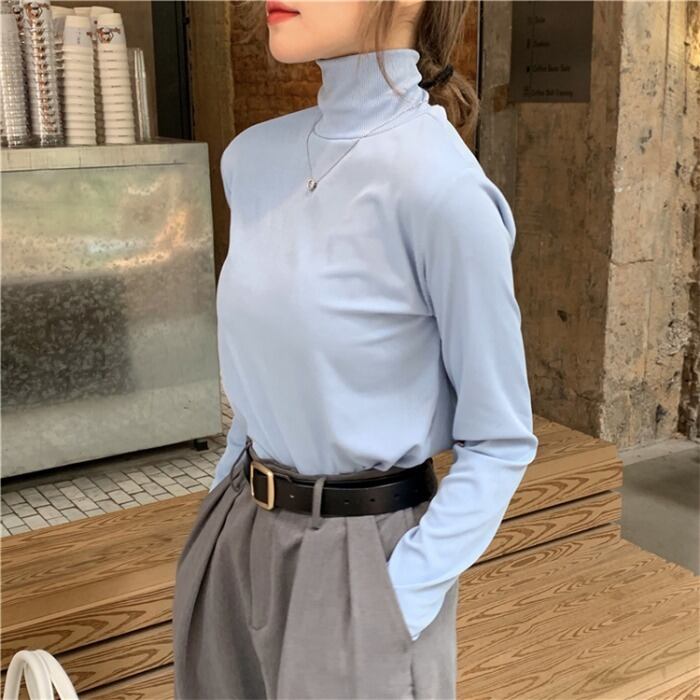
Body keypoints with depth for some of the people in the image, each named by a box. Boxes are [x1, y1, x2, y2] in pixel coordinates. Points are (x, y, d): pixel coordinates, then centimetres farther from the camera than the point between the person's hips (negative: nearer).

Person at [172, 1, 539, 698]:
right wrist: (224, 498, 12)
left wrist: (398, 608, -16)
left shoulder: (443, 189, -21)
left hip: (365, 556, -6)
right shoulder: (253, 159, -2)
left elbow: (499, 441, -13)